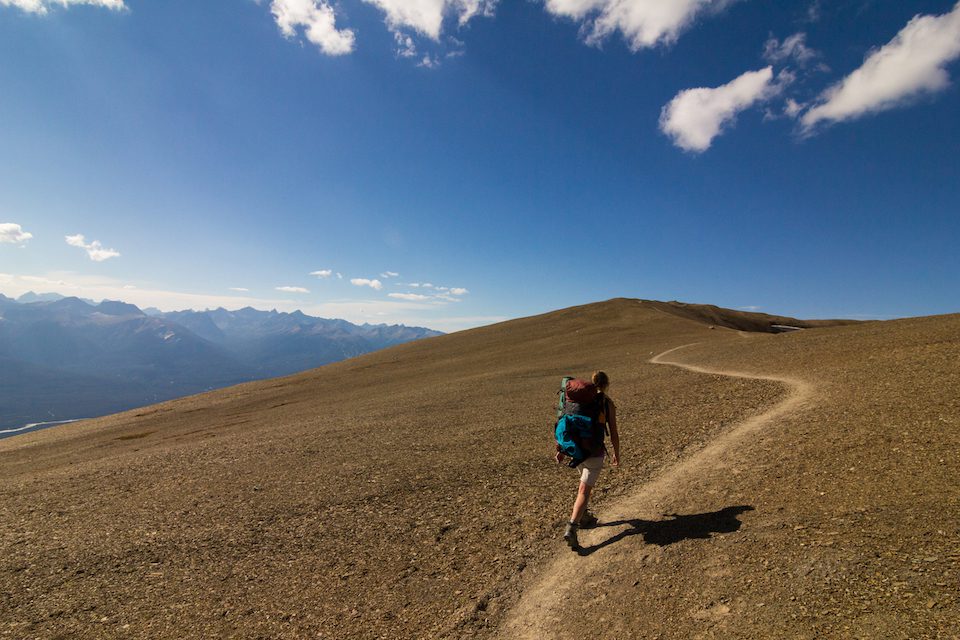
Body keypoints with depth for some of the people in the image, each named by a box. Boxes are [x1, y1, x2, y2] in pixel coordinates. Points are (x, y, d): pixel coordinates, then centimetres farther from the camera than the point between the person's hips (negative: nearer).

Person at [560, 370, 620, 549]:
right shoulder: (608, 403, -7)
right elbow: (614, 433, -3)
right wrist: (616, 454, 12)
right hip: (594, 452, -5)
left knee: (587, 480, 29)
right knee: (584, 491, -2)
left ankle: (583, 516, 39)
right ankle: (571, 529, -14)